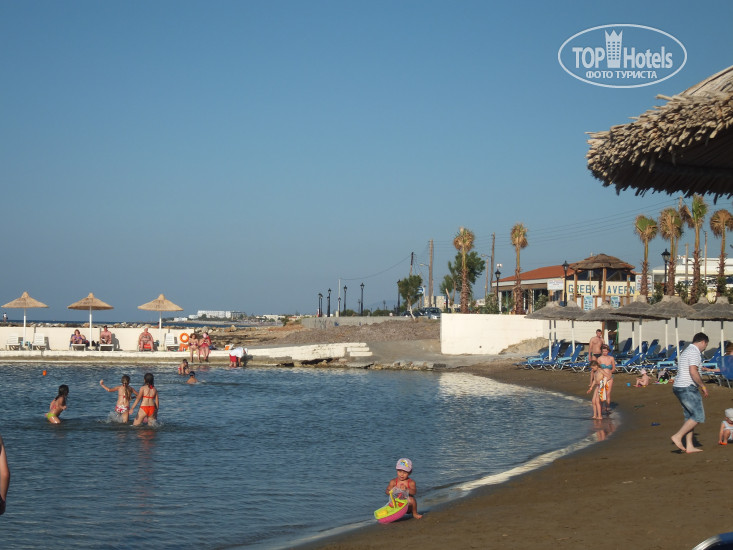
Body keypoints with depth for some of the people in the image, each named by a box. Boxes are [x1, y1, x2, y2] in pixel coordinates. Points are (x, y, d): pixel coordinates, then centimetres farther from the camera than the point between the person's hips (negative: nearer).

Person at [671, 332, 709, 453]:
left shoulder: (686, 352, 20)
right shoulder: (694, 352, -12)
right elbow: (693, 372, -22)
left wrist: (698, 386, 23)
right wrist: (702, 386, -12)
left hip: (679, 387, 10)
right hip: (687, 388, -10)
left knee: (690, 417, 12)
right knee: (698, 416, -7)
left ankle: (689, 446, 11)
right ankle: (678, 436, -9)